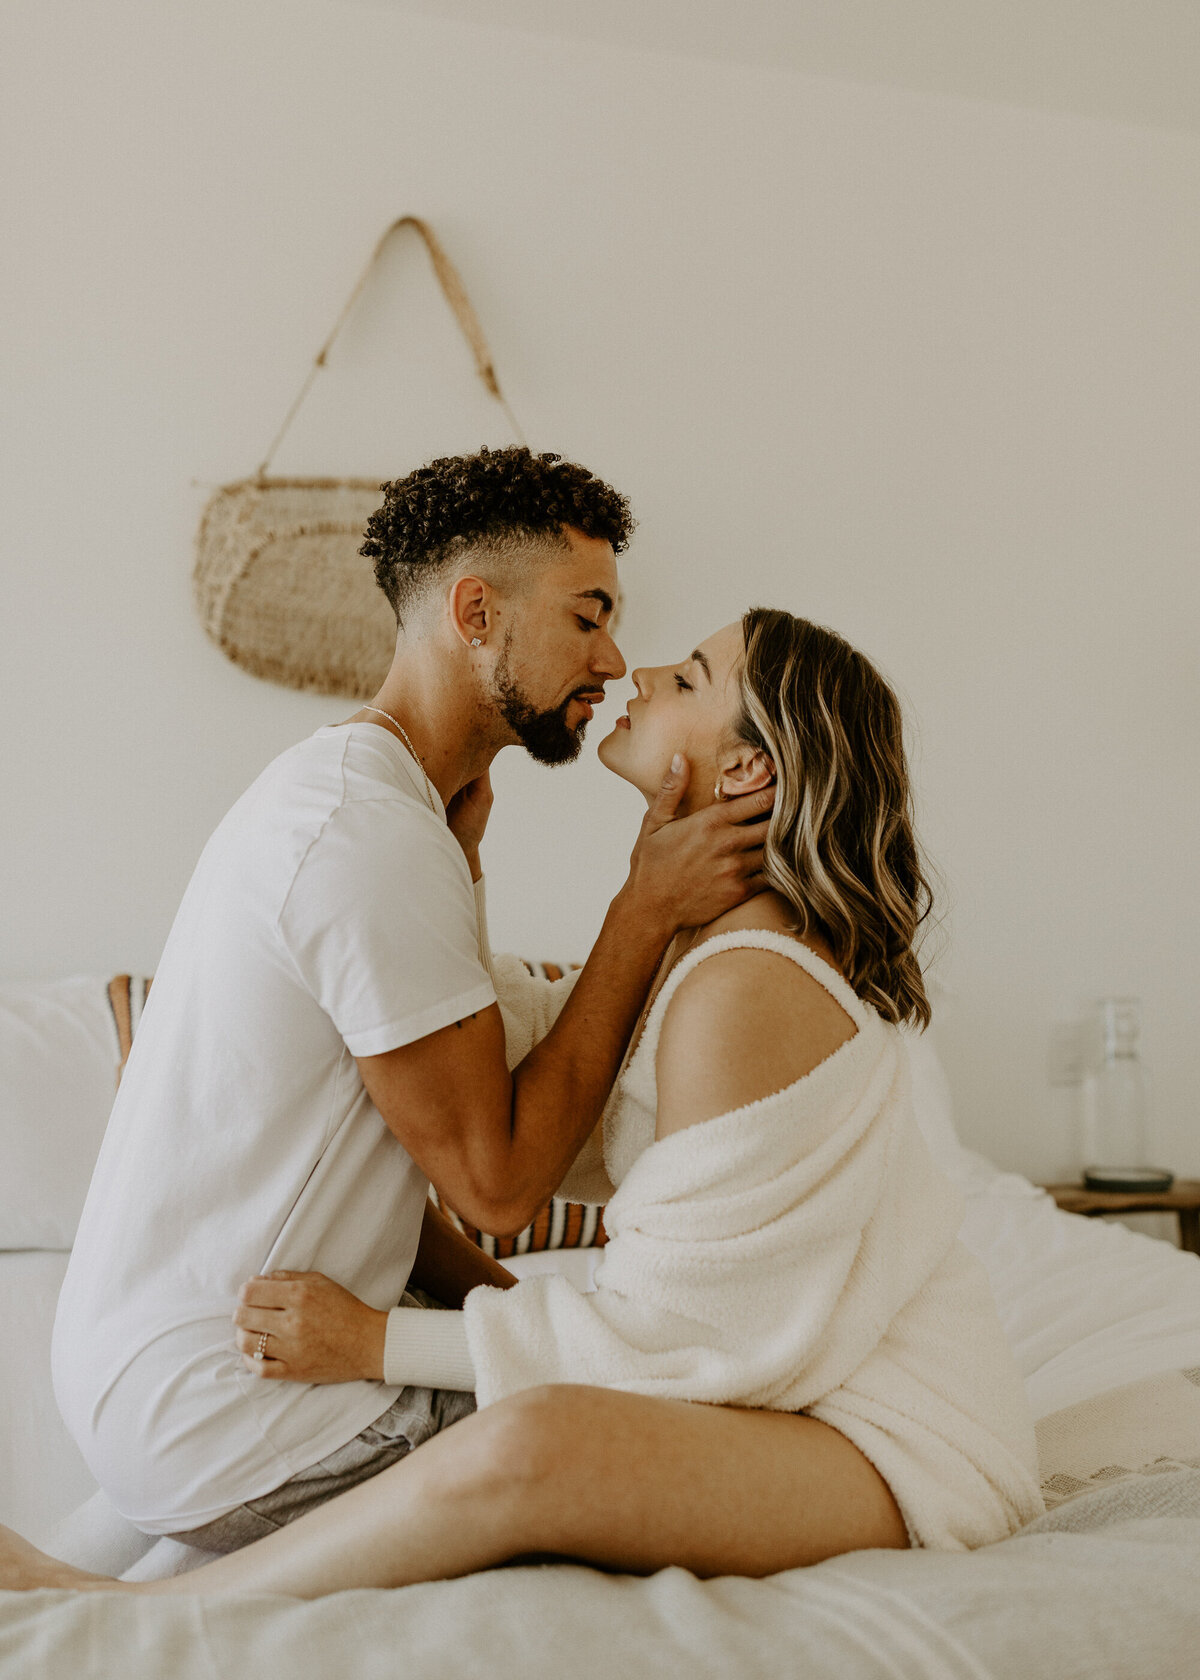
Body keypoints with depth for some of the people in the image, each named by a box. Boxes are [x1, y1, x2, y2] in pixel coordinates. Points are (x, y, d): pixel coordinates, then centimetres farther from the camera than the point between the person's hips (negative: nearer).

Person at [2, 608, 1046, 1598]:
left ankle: (134, 1608, -12)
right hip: (825, 1385, 10)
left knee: (529, 1443, -31)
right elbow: (559, 1135, 10)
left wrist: (382, 1344, -16)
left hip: (899, 1446, -10)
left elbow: (675, 1326, -21)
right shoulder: (694, 949, 7)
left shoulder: (744, 988, -24)